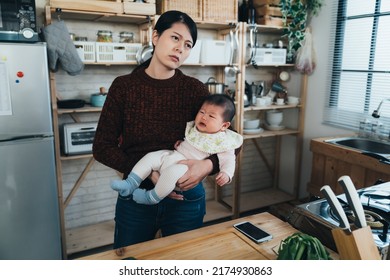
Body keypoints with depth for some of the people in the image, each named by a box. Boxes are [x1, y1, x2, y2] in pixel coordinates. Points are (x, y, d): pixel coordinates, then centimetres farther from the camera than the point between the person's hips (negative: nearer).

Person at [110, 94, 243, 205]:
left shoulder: (223, 142, -4)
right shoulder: (192, 128, 14)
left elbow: (228, 160, -6)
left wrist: (226, 173, -24)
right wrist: (179, 142, 11)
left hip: (188, 167, -7)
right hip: (172, 155, 8)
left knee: (172, 171, -34)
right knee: (150, 157, -5)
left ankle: (152, 197, -13)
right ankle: (130, 185, -1)